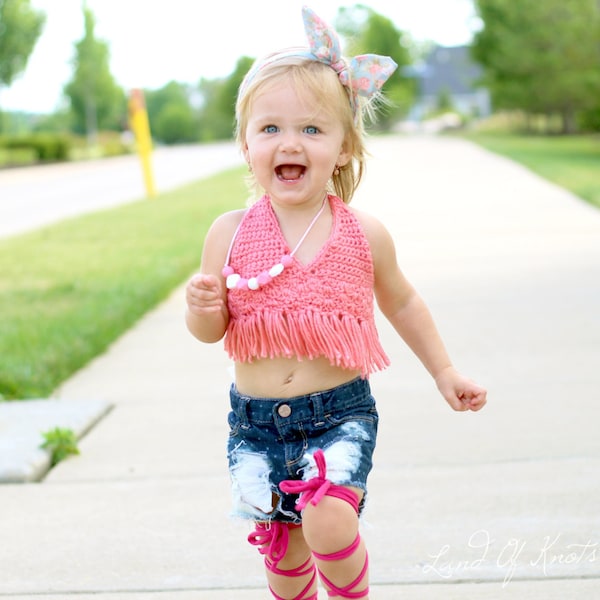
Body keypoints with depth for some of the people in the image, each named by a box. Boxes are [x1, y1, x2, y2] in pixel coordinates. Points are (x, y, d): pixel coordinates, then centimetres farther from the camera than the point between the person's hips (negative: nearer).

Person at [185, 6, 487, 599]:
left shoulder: (363, 234, -6)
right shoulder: (230, 232, -6)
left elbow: (400, 301, 13)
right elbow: (209, 331, 3)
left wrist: (444, 372, 17)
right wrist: (203, 308, -20)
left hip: (340, 415, -2)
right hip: (255, 420, 2)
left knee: (329, 521, -23)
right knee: (283, 549, 12)